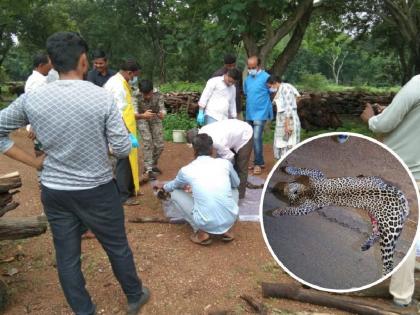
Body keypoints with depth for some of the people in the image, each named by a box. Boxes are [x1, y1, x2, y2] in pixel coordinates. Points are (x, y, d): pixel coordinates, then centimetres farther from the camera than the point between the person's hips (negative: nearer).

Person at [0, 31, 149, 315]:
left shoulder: (31, 99, -6)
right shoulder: (103, 97, -16)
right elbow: (123, 149, -13)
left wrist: (32, 161, 5)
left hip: (54, 192, 3)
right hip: (97, 190, -3)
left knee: (67, 257, 16)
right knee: (118, 248, 17)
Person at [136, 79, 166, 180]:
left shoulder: (158, 96, -25)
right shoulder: (137, 98, -30)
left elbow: (162, 108, -31)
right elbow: (134, 114, -31)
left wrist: (162, 113, -55)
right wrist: (143, 115, -52)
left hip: (156, 120, 3)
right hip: (142, 120, -3)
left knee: (159, 145, 1)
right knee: (148, 142, -18)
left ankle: (153, 164, 26)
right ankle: (148, 169, -9)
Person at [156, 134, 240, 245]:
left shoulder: (186, 170, 3)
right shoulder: (225, 163, 4)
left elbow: (174, 185, 27)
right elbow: (236, 183, 25)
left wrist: (163, 187, 51)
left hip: (206, 223, -2)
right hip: (230, 219, 2)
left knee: (175, 193, 18)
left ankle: (201, 232, 10)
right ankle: (226, 231, 18)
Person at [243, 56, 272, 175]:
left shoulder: (266, 77, -11)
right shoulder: (247, 79, 9)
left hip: (260, 113, -7)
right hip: (249, 114, 7)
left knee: (256, 138, -14)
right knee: (251, 138, 12)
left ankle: (258, 164, -3)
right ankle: (260, 161, 25)